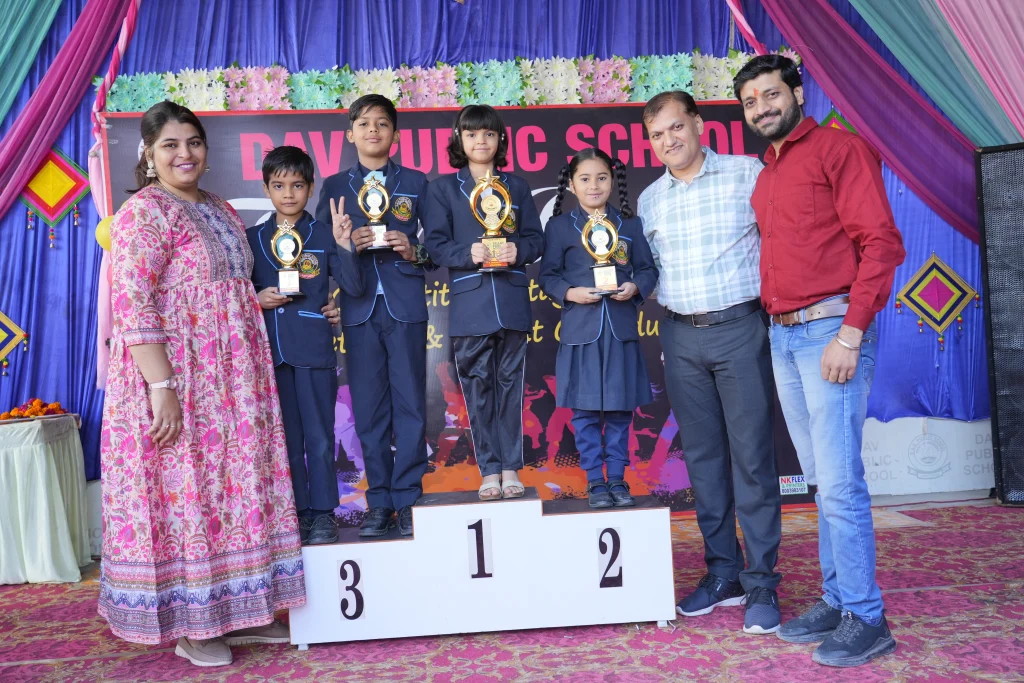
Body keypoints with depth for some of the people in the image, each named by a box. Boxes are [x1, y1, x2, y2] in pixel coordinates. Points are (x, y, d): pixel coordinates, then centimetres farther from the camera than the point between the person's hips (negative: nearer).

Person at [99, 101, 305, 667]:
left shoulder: (219, 210, 15)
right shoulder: (144, 212, -10)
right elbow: (132, 306, -18)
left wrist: (262, 298, 8)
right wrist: (162, 386, -23)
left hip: (228, 381, 8)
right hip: (175, 376, -8)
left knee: (234, 485, 12)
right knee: (183, 491, 2)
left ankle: (233, 610, 27)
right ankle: (191, 627, 18)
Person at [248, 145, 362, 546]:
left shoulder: (323, 235, 2)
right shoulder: (252, 239, 9)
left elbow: (354, 287, -5)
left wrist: (342, 245, -17)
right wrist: (256, 299, -6)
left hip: (314, 347, -3)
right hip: (270, 348, 3)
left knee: (319, 435, 3)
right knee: (285, 437, 11)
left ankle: (322, 513, 14)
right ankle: (297, 513, 22)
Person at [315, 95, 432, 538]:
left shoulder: (416, 183, 11)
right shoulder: (334, 186, 13)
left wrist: (414, 251, -11)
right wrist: (348, 245, -11)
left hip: (405, 305, -1)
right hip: (359, 308, 1)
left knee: (410, 403, -1)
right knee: (369, 406, 3)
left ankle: (408, 498, 8)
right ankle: (379, 502, 13)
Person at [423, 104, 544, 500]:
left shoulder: (517, 186, 13)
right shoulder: (443, 188, 7)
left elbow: (536, 239, 9)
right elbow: (435, 244, 0)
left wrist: (518, 251, -12)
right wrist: (468, 253, -17)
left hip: (511, 300, 1)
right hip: (469, 302, -1)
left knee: (510, 384, 6)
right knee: (477, 387, 2)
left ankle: (511, 467, 15)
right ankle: (490, 469, 12)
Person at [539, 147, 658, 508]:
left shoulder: (630, 225, 9)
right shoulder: (559, 226, 3)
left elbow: (648, 269, 9)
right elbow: (548, 274, 2)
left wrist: (635, 288, -10)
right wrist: (569, 292, -15)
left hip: (621, 328, 2)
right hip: (580, 329, -1)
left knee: (620, 409, 8)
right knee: (585, 410, 4)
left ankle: (617, 479, 22)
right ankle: (595, 481, 17)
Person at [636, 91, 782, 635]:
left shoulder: (748, 174, -1)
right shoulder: (649, 200, 13)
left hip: (740, 328, -4)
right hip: (681, 337, 5)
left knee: (751, 457, -3)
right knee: (702, 457, 9)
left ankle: (761, 584, 7)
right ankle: (723, 574, 21)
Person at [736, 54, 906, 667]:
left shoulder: (840, 149, -3)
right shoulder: (765, 176, 19)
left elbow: (882, 243, -11)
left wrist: (850, 334, -17)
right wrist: (774, 320, 8)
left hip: (831, 331, -7)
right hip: (782, 337, 7)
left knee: (839, 483, -7)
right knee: (823, 479, 11)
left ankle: (866, 620, 6)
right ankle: (836, 601, 21)